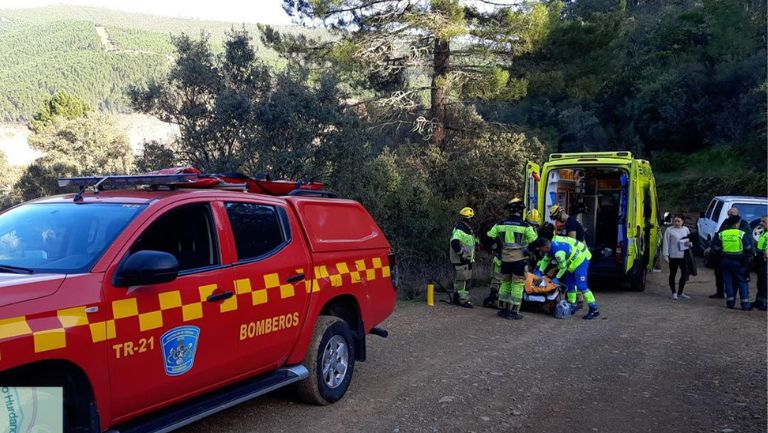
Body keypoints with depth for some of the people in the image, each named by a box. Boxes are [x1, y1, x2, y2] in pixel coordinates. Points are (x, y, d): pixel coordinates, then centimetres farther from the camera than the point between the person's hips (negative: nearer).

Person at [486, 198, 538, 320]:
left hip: (505, 258, 4)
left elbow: (490, 236, 8)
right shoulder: (525, 225, -9)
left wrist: (497, 248, 22)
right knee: (517, 285, 2)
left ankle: (502, 309, 21)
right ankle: (513, 312, 2)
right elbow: (534, 241, -7)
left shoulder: (500, 224, 3)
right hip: (519, 259, -4)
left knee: (505, 283, 17)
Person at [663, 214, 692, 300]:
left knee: (684, 274, 7)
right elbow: (666, 243, -3)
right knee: (672, 274, 4)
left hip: (684, 256, 4)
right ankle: (674, 293, 16)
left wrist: (689, 243, -4)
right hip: (673, 255, -4)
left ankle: (680, 292, 23)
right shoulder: (669, 230, -3)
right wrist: (665, 255, -9)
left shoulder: (686, 229, 10)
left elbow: (690, 240, 21)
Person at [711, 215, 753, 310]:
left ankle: (730, 302, 11)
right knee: (742, 282, 5)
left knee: (728, 281, 10)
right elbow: (748, 249, -4)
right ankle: (745, 304, 4)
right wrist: (746, 257, 12)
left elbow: (716, 248, 5)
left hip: (725, 260, 3)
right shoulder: (742, 234, -9)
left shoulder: (721, 234, 1)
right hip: (738, 261, -3)